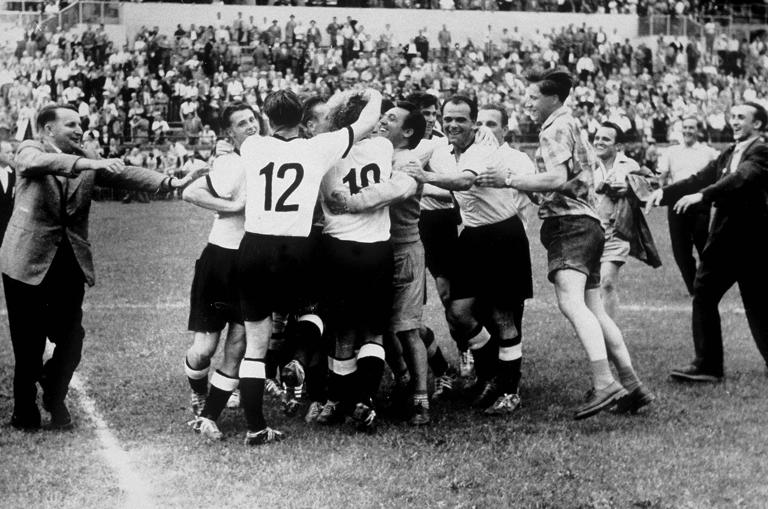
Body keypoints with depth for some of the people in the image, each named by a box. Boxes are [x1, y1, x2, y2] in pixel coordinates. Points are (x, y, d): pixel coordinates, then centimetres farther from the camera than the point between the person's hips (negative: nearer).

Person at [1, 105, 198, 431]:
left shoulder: (87, 161, 12)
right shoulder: (29, 151, -1)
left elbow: (125, 174, -1)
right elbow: (39, 162, -25)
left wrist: (168, 182, -17)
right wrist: (89, 164, -39)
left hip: (70, 262, 4)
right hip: (29, 260, -4)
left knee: (71, 339, 2)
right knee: (28, 343, 1)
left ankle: (55, 399, 26)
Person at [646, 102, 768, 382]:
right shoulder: (728, 155, 16)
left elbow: (741, 178, -25)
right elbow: (701, 178, 8)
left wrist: (701, 195, -37)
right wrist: (665, 192, -7)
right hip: (723, 238, 8)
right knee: (703, 295, 3)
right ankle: (707, 365, 7)